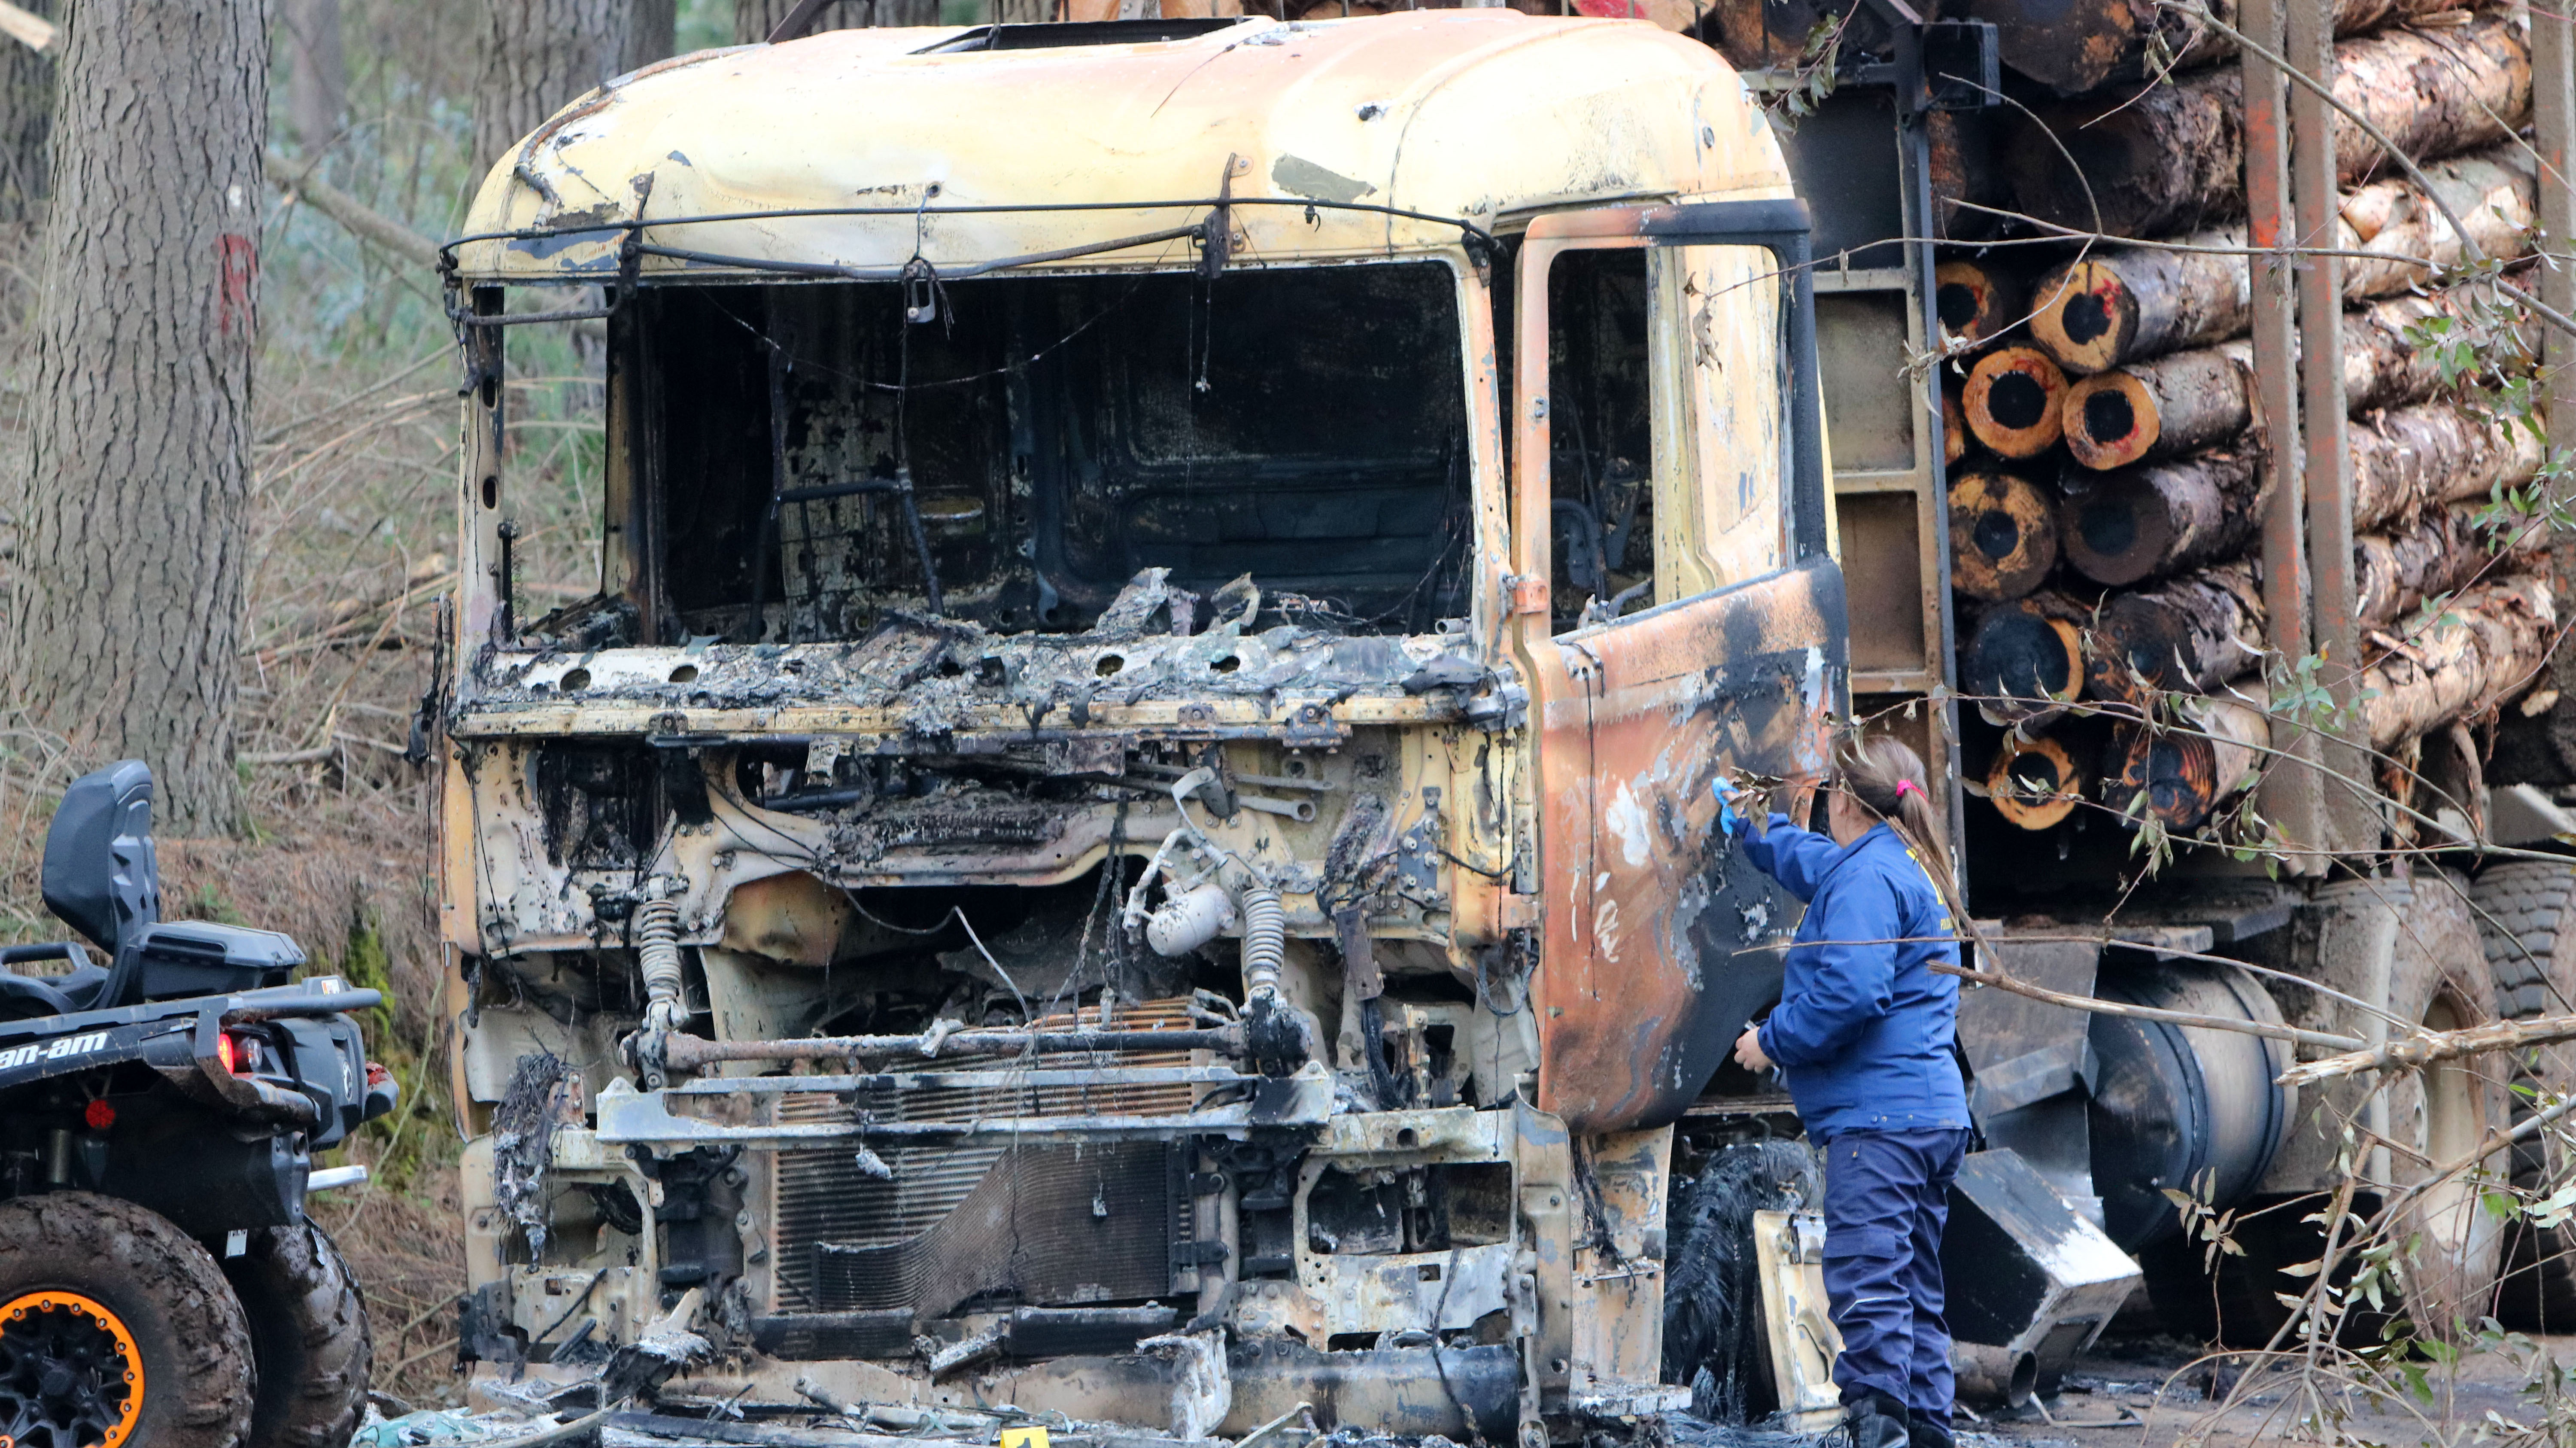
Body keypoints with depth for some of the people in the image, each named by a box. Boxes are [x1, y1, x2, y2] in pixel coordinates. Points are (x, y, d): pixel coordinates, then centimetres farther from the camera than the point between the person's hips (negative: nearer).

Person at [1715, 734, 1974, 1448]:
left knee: (1867, 1280, -17)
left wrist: (1774, 1041, -10)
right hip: (1934, 1113, 11)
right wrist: (1747, 826, 54)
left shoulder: (1868, 876, -11)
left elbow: (1849, 992, -23)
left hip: (1878, 1116, -11)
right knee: (1915, 1287, 12)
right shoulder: (1914, 871, 22)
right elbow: (1808, 859, 42)